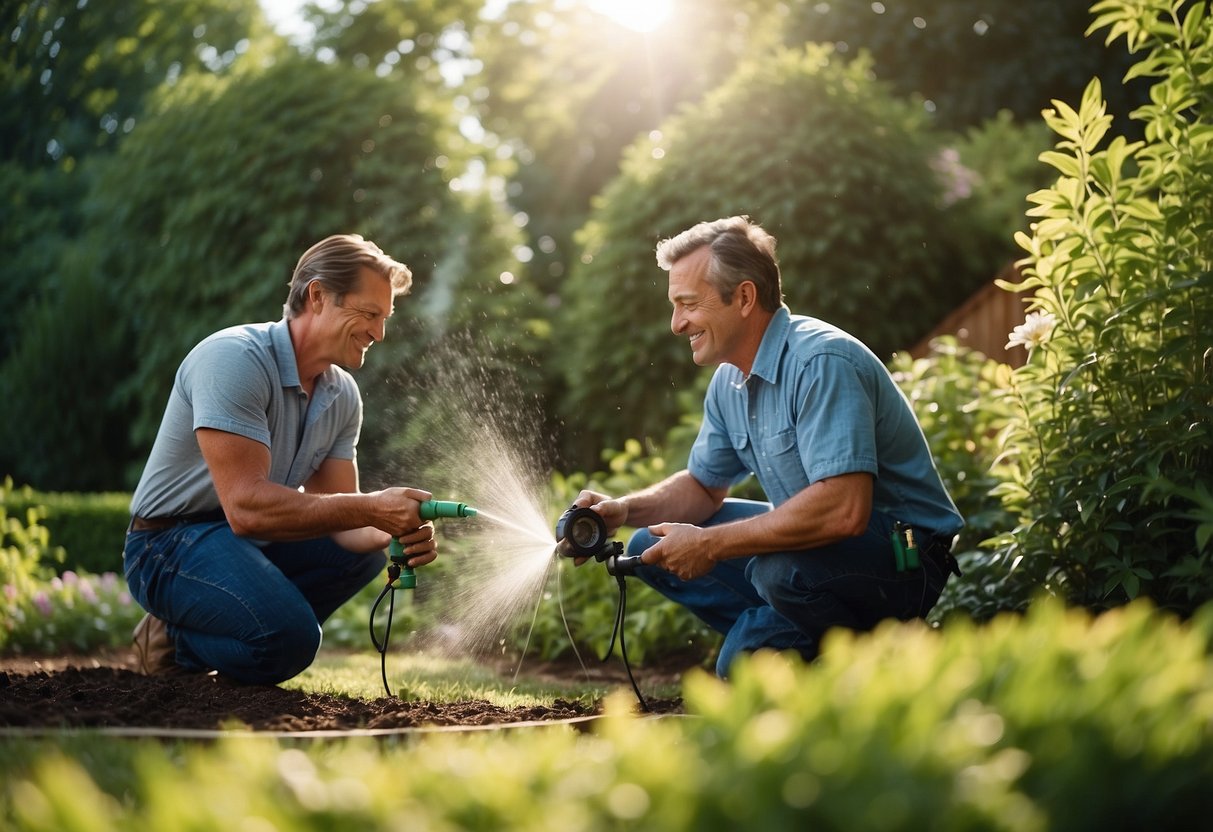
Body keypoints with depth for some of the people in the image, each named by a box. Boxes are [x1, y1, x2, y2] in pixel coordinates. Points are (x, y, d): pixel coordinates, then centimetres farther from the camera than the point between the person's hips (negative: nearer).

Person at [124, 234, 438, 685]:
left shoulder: (343, 395, 3)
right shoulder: (234, 359, -23)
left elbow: (337, 514, 0)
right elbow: (247, 507, -31)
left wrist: (392, 533, -22)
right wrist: (372, 509, -31)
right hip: (172, 541, -9)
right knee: (288, 637, -29)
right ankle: (175, 641, 2)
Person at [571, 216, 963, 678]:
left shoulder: (822, 362, -24)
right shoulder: (729, 383, 5)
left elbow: (843, 509, -35)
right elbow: (704, 486, 20)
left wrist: (709, 544, -28)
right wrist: (624, 509, -1)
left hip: (902, 557, -9)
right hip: (813, 543, 9)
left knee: (783, 568, -38)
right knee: (651, 547, 5)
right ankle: (796, 642, -2)